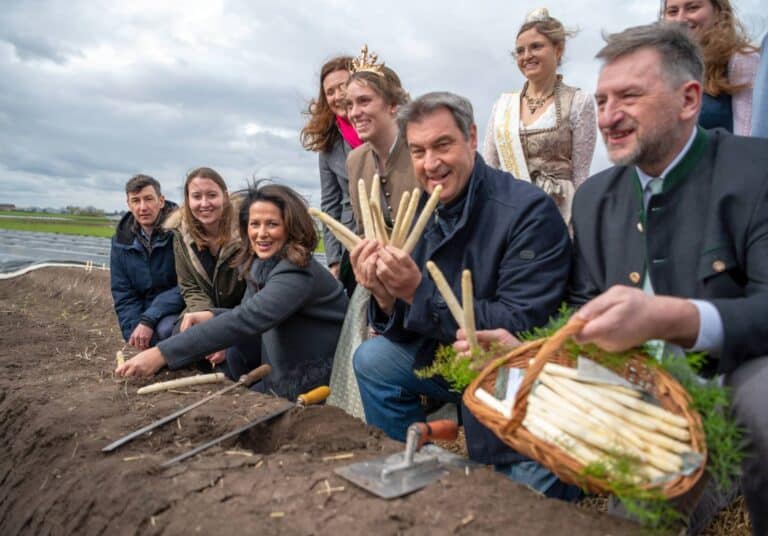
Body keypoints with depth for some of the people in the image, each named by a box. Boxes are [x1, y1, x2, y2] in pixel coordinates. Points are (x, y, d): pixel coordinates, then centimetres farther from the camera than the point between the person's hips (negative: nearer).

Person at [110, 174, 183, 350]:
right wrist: (135, 330, -13)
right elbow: (123, 294, 3)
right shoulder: (122, 240, 3)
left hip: (181, 311, -5)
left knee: (167, 328, -35)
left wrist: (148, 320, -24)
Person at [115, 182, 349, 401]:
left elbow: (245, 321, -36)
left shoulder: (297, 273, -27)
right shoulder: (260, 264, 2)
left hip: (312, 384, -7)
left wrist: (162, 353, -39)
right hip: (282, 369, 7)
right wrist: (210, 316, -17)